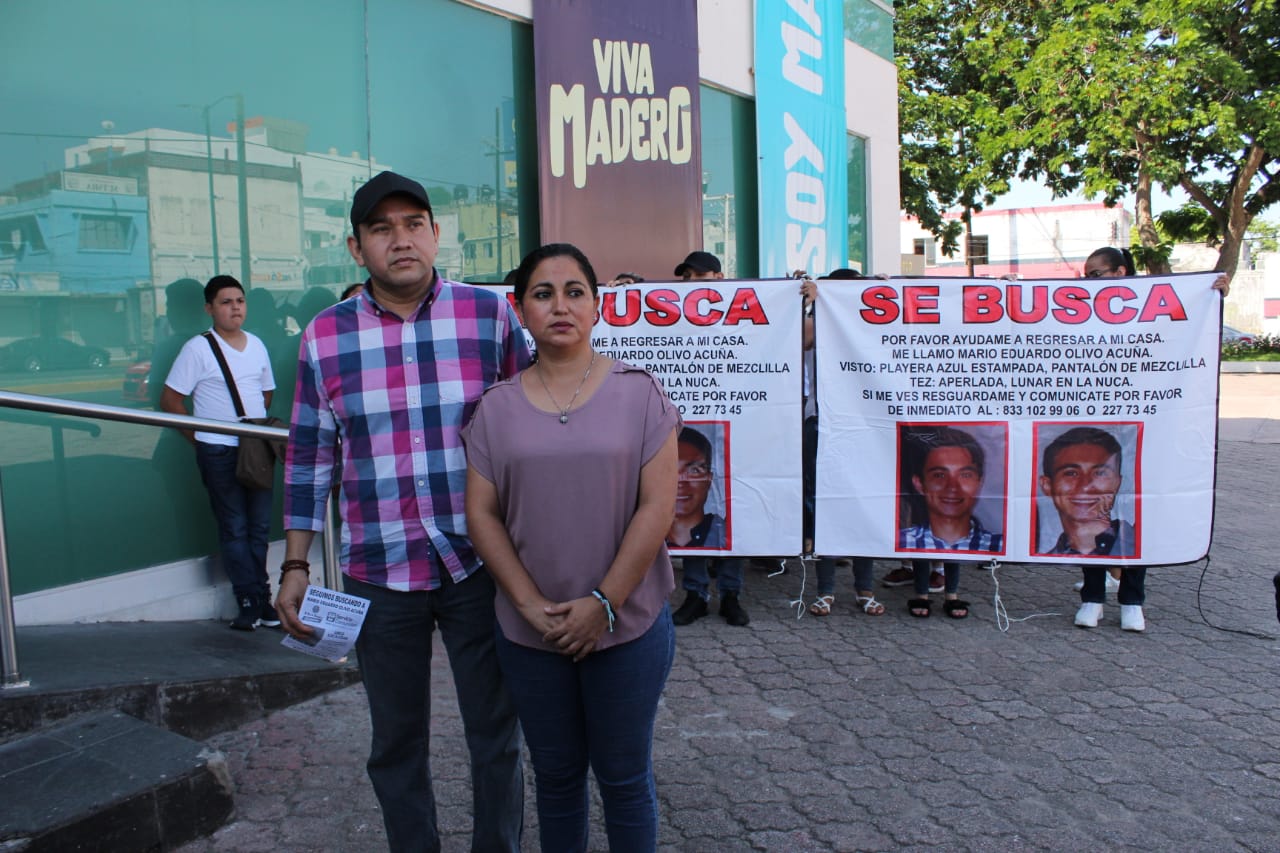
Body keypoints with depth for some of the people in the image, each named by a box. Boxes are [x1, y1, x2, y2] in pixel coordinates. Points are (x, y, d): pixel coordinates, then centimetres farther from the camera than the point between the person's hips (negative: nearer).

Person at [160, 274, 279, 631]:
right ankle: (251, 600, 8)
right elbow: (170, 398, -4)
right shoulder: (198, 348, -5)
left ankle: (259, 600, 19)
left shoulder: (257, 344, 11)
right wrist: (198, 437, -4)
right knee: (234, 529, 0)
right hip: (219, 452, -5)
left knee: (260, 527, 9)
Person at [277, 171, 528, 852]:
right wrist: (295, 568, 6)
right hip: (378, 573, 1)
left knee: (496, 736, 13)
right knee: (396, 744, 16)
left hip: (479, 565, -1)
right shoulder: (325, 336, 1)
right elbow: (309, 458, 7)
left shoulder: (490, 315, -3)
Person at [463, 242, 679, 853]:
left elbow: (656, 506, -9)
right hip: (530, 632, 2)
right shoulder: (497, 408, 3)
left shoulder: (637, 393, -4)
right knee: (555, 774, 18)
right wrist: (531, 604, -11)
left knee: (624, 776, 13)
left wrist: (603, 603, -13)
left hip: (628, 626, -2)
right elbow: (481, 512, 0)